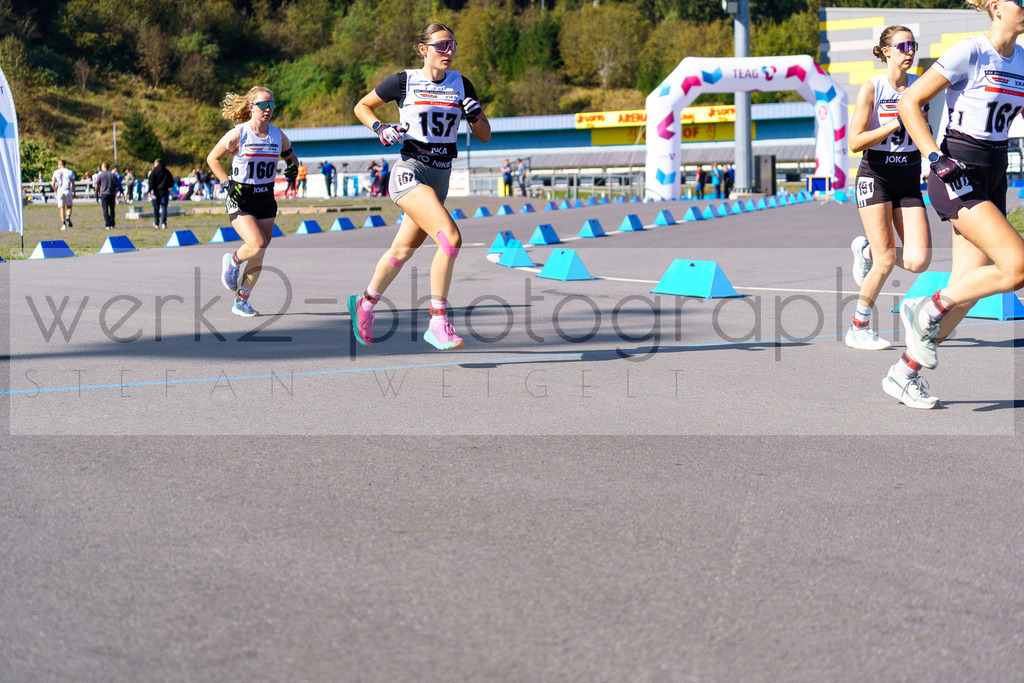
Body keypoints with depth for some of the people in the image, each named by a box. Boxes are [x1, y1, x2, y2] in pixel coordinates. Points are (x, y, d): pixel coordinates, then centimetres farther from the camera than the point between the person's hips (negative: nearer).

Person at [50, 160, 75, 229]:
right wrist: (74, 193, 9)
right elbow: (73, 183, 2)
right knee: (69, 206, 13)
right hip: (68, 191, -1)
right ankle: (68, 216, -17)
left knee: (62, 208, 5)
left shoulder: (56, 172, 6)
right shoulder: (70, 172, 4)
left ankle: (63, 224, 0)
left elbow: (53, 183, 2)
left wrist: (55, 192, 14)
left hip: (59, 192, 1)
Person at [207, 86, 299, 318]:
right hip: (240, 199, -4)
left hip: (266, 200, 5)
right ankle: (232, 261, 12)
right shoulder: (237, 135, -11)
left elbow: (290, 156, 19)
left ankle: (241, 301, 17)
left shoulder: (278, 136, 1)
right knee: (257, 245, -21)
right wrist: (227, 183, -8)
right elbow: (212, 158, 0)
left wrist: (293, 166, -4)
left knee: (258, 256, 3)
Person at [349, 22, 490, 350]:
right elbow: (361, 107, 11)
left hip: (440, 176, 6)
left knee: (403, 250, 17)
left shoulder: (461, 85, 8)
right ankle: (438, 323, -20)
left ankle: (365, 302, 41)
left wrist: (476, 115, -10)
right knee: (450, 237, -24)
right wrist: (381, 129, -7)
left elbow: (485, 136, 10)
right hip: (409, 171, -6)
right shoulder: (403, 81, -3)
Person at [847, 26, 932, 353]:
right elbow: (855, 143, -13)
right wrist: (897, 123, -19)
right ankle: (859, 329, 5)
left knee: (919, 261, -10)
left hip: (909, 178, 5)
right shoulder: (872, 88, -7)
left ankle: (867, 250, 20)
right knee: (887, 260, -12)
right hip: (875, 175, -5)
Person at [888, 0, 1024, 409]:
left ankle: (902, 375, 15)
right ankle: (925, 311, -1)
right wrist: (936, 159, -17)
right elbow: (909, 103, -10)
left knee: (967, 291, 3)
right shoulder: (970, 53, -12)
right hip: (956, 176, -7)